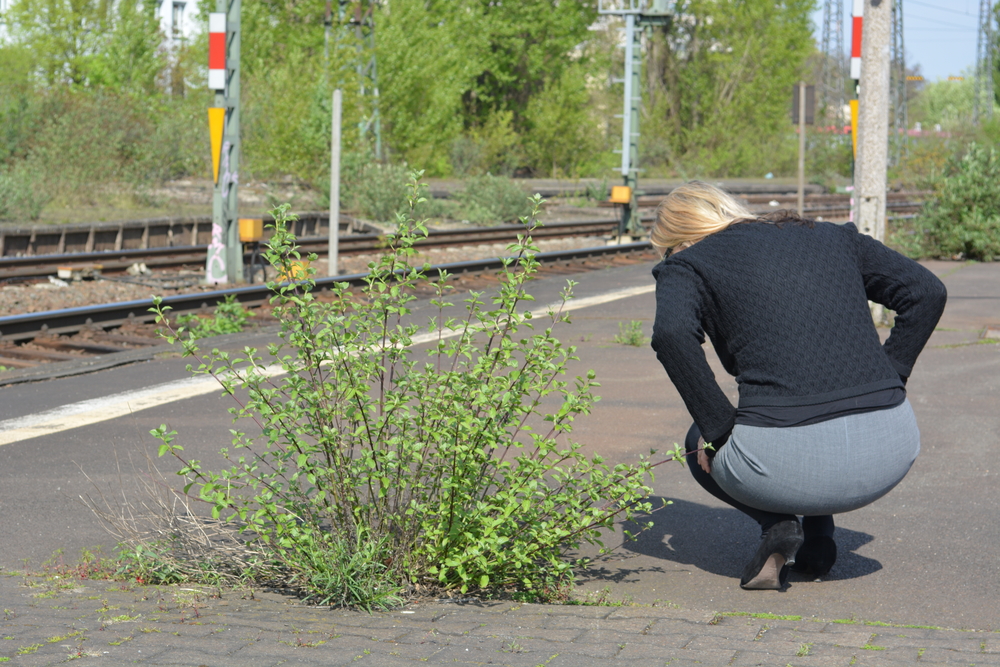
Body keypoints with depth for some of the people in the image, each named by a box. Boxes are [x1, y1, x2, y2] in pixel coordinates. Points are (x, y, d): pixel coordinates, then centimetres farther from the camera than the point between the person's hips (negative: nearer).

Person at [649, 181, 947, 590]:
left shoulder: (688, 266, 10)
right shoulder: (832, 237, 22)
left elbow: (672, 333, -12)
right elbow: (927, 292, 14)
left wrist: (718, 430, -3)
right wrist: (885, 382, 17)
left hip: (789, 460, -4)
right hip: (892, 453, 4)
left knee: (701, 444, 31)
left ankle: (777, 522, 5)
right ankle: (817, 537, 22)